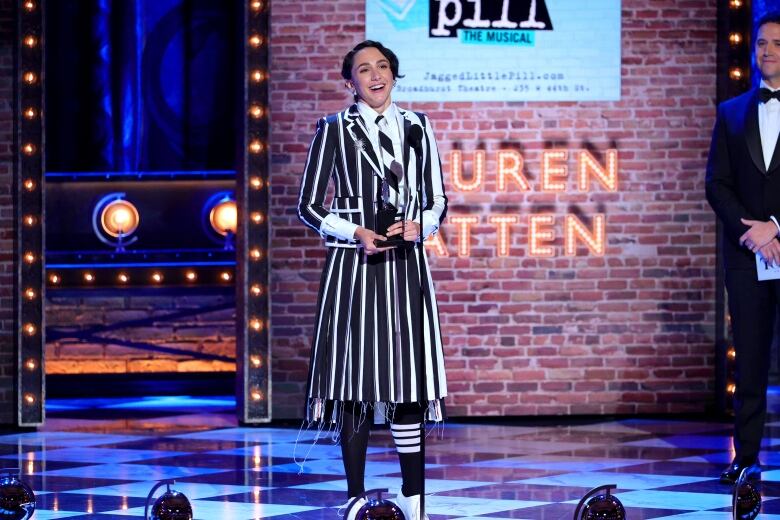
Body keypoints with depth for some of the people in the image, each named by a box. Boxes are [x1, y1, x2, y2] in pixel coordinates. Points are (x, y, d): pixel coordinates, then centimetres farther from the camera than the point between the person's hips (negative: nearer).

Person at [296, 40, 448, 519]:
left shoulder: (417, 127, 11)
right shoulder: (335, 130, 2)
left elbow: (438, 200, 14)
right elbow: (309, 206, 2)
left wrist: (420, 225, -7)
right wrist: (355, 233, -12)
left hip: (406, 265, 2)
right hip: (353, 264, -2)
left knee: (409, 376, 1)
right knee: (356, 377, -3)